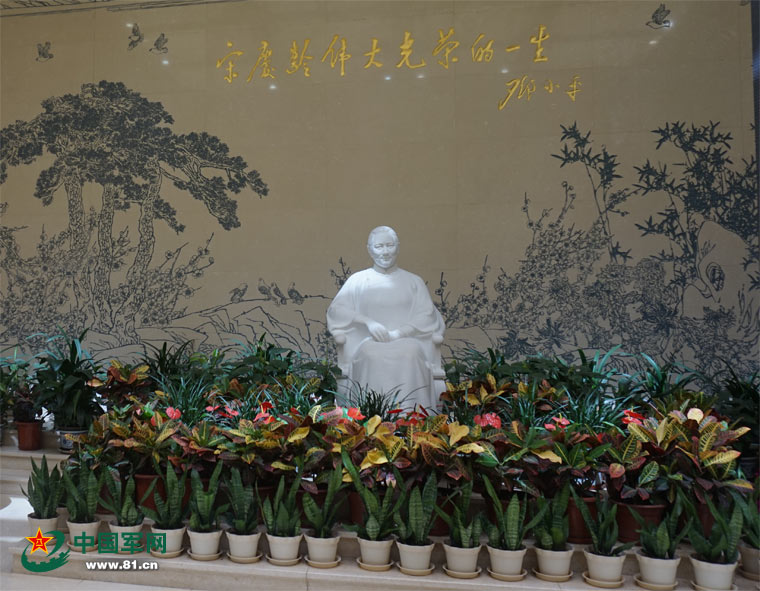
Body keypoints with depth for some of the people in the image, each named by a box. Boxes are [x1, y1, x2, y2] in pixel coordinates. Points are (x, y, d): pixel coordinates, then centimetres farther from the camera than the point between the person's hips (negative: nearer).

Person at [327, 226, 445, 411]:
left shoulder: (414, 281, 18)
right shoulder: (358, 280, 16)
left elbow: (427, 316, 6)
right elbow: (336, 310, 3)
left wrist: (398, 333, -11)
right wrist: (367, 321, -13)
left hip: (406, 339, 0)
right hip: (369, 341, 0)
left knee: (409, 355, -36)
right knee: (373, 357, -37)